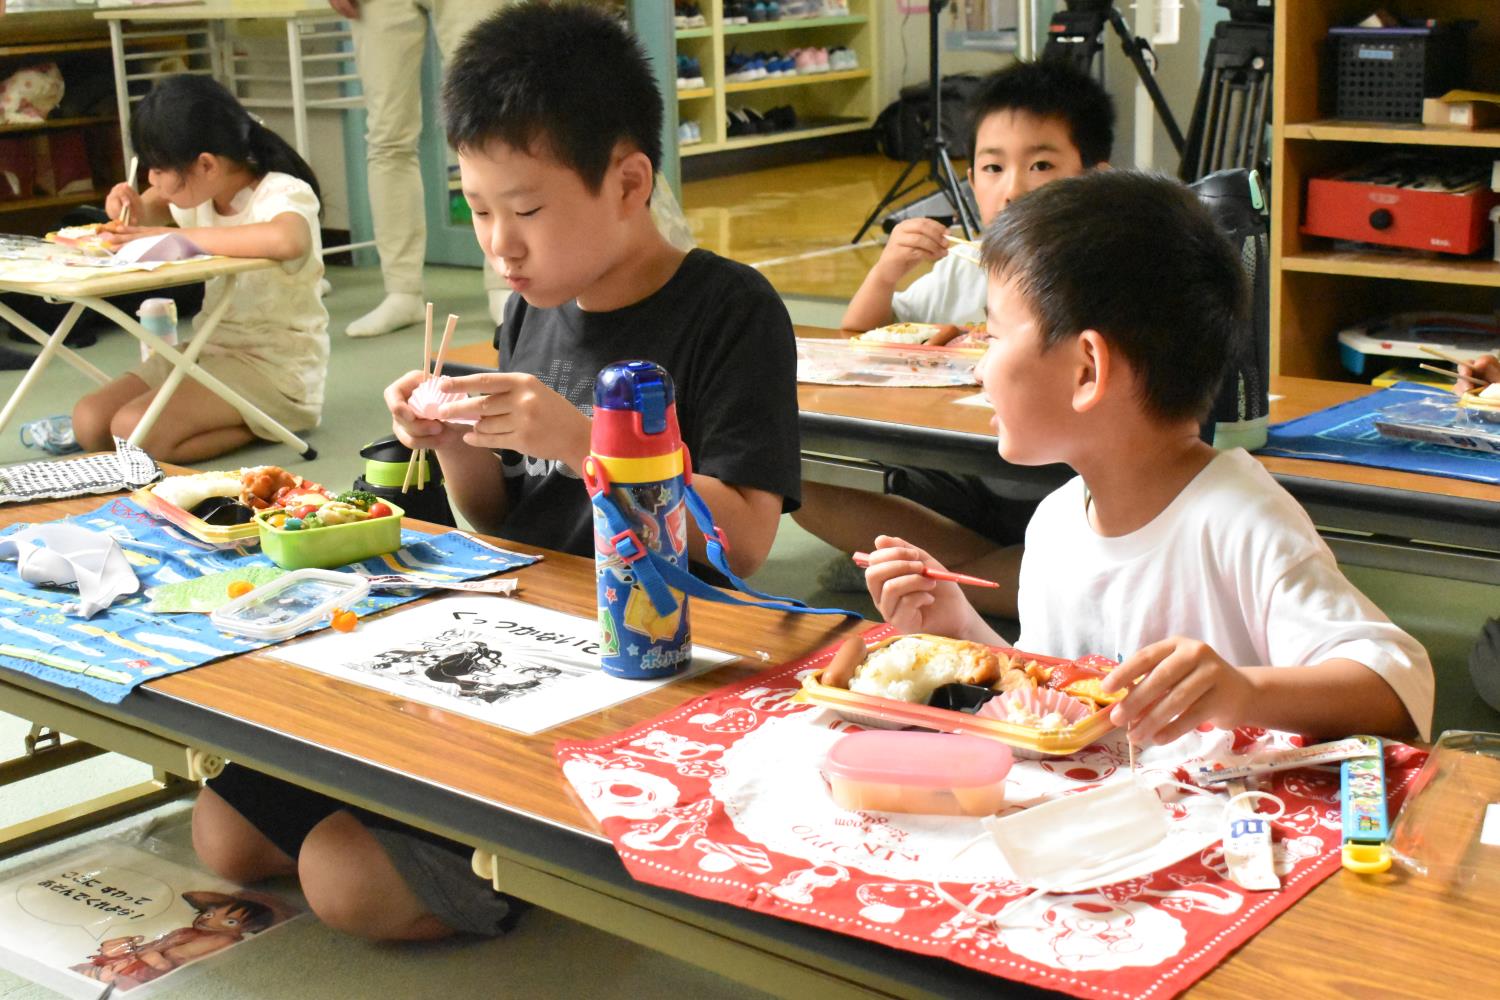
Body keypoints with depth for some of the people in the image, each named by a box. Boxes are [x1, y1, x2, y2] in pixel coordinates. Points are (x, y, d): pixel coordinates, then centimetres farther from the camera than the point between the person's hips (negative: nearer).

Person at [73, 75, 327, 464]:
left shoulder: (283, 194, -16)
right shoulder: (201, 193, 6)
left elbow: (286, 240, -42)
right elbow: (154, 210, 29)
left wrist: (172, 236, -32)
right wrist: (134, 209, 2)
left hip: (275, 368, -9)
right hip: (211, 349, 9)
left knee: (134, 432, -24)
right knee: (89, 421, -5)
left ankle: (258, 426, -5)